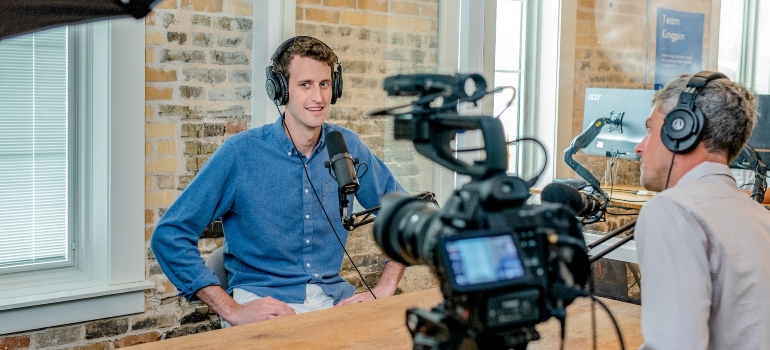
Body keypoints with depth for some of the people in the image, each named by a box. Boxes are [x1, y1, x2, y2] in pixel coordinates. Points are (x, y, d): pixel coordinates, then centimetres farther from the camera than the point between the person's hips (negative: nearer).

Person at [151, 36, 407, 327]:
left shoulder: (347, 147, 3)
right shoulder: (240, 152, -8)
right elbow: (169, 235, -9)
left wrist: (384, 290, 0)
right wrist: (232, 311, -16)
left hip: (334, 298, 4)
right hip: (263, 303, -3)